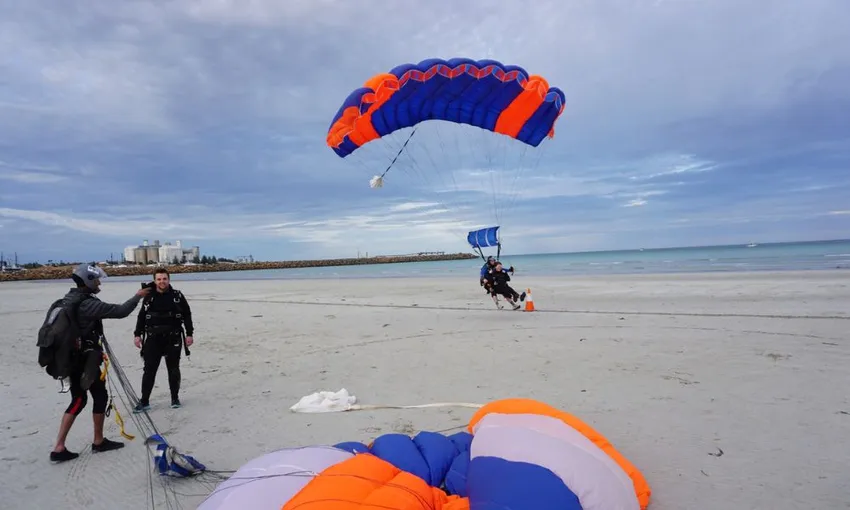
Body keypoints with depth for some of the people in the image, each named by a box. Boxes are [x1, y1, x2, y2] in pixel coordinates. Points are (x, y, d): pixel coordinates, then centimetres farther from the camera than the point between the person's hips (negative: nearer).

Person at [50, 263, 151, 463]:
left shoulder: (69, 299, 9)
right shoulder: (88, 304, -21)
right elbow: (120, 311, -21)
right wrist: (137, 296, -5)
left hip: (72, 358, 9)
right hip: (85, 360, -9)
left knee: (78, 400, 15)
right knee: (100, 397, 7)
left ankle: (59, 447, 14)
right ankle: (99, 441, 20)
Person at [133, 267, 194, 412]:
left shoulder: (178, 296, -2)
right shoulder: (149, 297, 2)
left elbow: (187, 315, 1)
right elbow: (141, 317, 10)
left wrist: (189, 334, -3)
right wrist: (137, 334, 4)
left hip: (173, 339, -1)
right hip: (153, 339, 1)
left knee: (173, 369, 9)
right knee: (149, 370, 2)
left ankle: (175, 398, 22)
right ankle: (144, 401, 11)